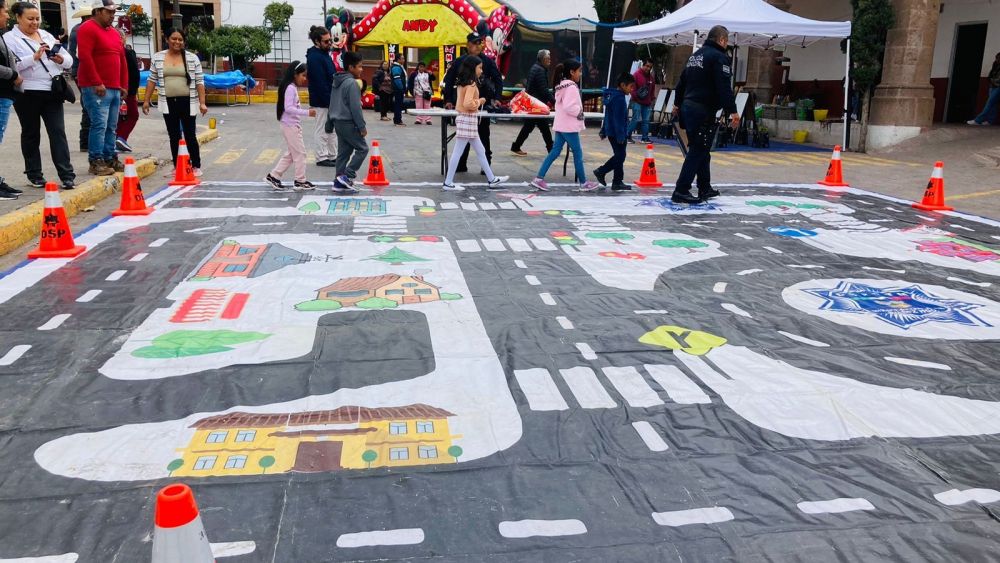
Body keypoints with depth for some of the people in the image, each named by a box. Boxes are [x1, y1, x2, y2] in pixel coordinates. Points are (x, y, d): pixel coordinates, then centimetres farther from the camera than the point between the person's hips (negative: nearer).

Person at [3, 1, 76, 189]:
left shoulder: (47, 35, 15)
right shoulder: (10, 38, 0)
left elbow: (69, 60, 12)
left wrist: (61, 60, -10)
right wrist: (34, 57, -22)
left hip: (52, 93, 3)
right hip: (28, 94, -3)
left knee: (58, 133, -3)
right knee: (31, 135, 7)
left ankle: (67, 175, -6)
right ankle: (34, 175, 17)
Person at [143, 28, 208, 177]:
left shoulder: (192, 58, 0)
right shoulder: (157, 57, 6)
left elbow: (199, 82, -2)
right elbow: (152, 80, 10)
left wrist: (202, 103, -9)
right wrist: (146, 100, 7)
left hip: (187, 103, -2)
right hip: (168, 103, 2)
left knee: (190, 135, 0)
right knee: (174, 136, 7)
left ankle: (196, 166, 10)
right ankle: (177, 167, 12)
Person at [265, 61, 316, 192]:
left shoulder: (293, 88, 13)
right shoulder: (290, 88, -16)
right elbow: (288, 108, -24)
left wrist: (306, 111, 7)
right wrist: (307, 112, -25)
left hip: (293, 125, 10)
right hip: (290, 126, -10)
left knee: (291, 153, 15)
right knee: (300, 153, -2)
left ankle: (273, 176, 18)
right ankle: (300, 181, 6)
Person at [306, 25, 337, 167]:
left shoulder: (324, 54, 11)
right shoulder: (314, 57, -19)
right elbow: (320, 83, -23)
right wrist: (330, 101, -22)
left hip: (330, 99, 10)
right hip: (322, 101, -10)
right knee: (322, 130, 0)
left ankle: (332, 156, 22)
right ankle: (322, 158, 9)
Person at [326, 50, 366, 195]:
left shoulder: (337, 81, 13)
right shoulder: (351, 83, -16)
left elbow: (333, 104, 18)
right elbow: (355, 107, -20)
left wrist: (330, 124, 23)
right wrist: (362, 126, -15)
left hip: (338, 122, 9)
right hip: (348, 123, -9)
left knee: (343, 152, 11)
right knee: (362, 148, 0)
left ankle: (339, 183, 10)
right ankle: (346, 177, -7)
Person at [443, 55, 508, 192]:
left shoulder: (463, 83, 12)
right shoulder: (471, 84, -16)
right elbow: (468, 104, -27)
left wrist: (477, 101, 9)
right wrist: (479, 101, -11)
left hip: (467, 119, 10)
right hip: (468, 120, -10)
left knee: (480, 151, 14)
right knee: (458, 152, -4)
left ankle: (492, 180, 20)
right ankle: (448, 183, 1)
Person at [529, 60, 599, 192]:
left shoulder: (562, 86, 14)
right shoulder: (571, 87, -17)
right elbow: (568, 106, -26)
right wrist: (579, 112, -11)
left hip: (561, 125, 9)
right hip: (569, 126, -9)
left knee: (555, 151, 8)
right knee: (578, 153, 1)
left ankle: (539, 178, 3)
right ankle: (583, 183, 11)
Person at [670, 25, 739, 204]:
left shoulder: (696, 55, 19)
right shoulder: (720, 57, -9)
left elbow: (682, 81, 25)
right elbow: (724, 87, -18)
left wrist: (678, 104, 33)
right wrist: (732, 111, -18)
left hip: (688, 107, 9)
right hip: (704, 111, -9)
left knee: (701, 149, 17)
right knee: (698, 151, -7)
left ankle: (705, 188, 24)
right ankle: (681, 191, -10)